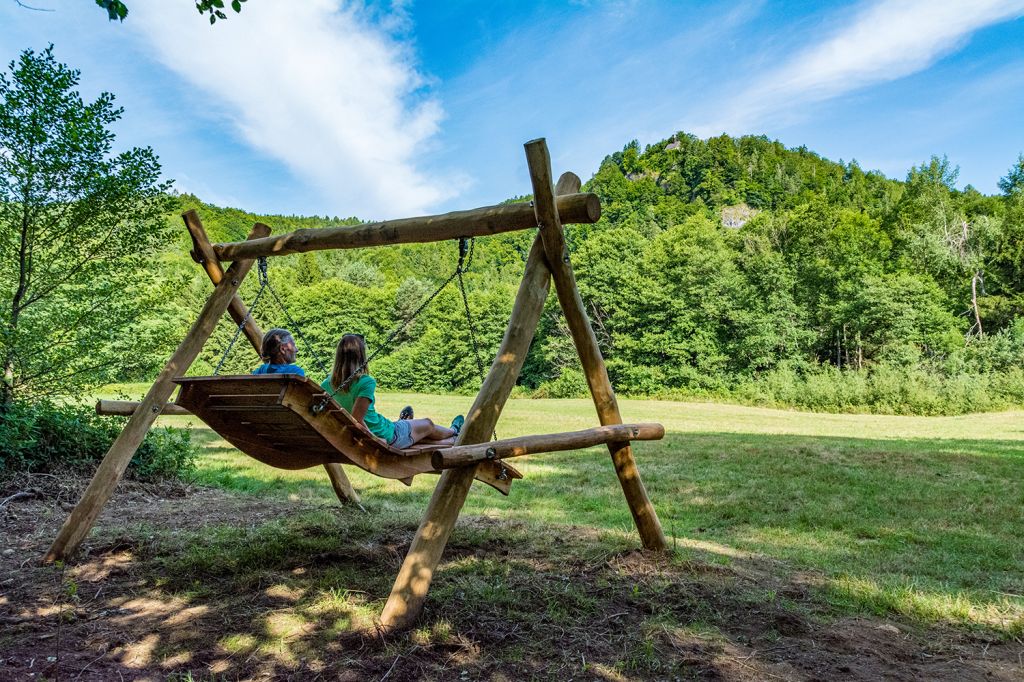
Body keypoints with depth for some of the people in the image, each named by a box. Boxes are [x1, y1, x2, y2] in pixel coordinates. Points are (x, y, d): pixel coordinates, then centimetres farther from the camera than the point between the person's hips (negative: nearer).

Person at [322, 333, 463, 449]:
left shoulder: (329, 383, -8)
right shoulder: (366, 382, -30)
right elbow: (357, 419, -37)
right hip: (385, 438, -6)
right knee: (428, 424, 24)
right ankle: (454, 431, 56)